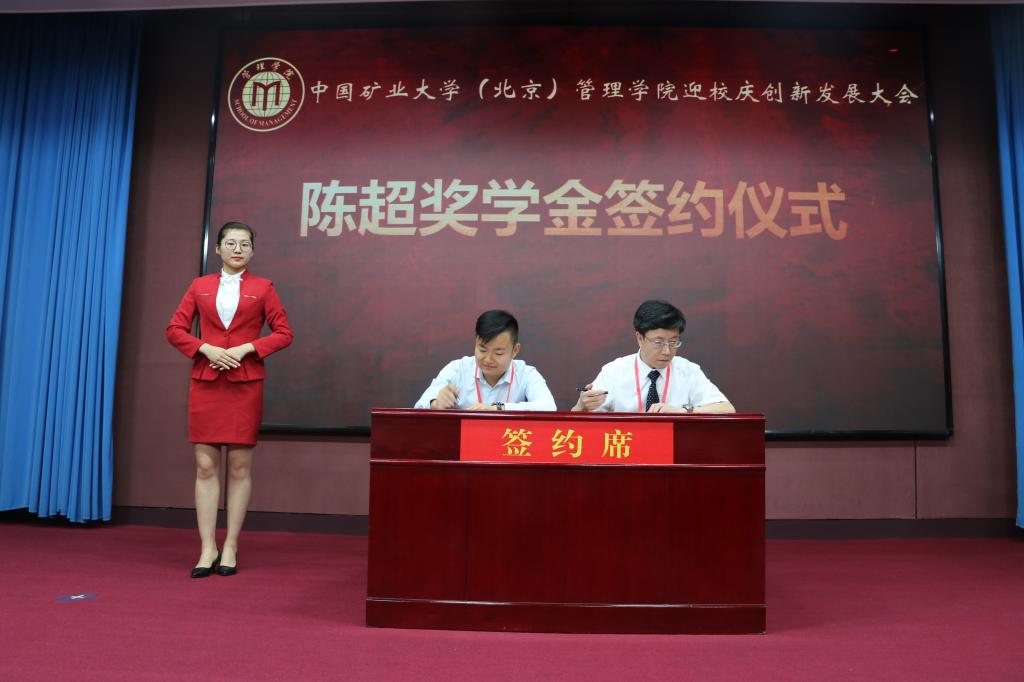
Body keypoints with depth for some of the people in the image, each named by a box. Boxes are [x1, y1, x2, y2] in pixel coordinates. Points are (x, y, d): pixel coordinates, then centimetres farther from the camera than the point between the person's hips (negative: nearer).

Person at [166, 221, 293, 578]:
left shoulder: (262, 287, 5)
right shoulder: (199, 286, 10)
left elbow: (284, 333, 1)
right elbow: (175, 329, 8)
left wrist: (246, 348, -11)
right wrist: (206, 348, -9)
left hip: (246, 384, -1)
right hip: (205, 382, 2)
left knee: (240, 467, 2)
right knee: (205, 466, 0)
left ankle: (231, 546, 12)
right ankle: (207, 548, 8)